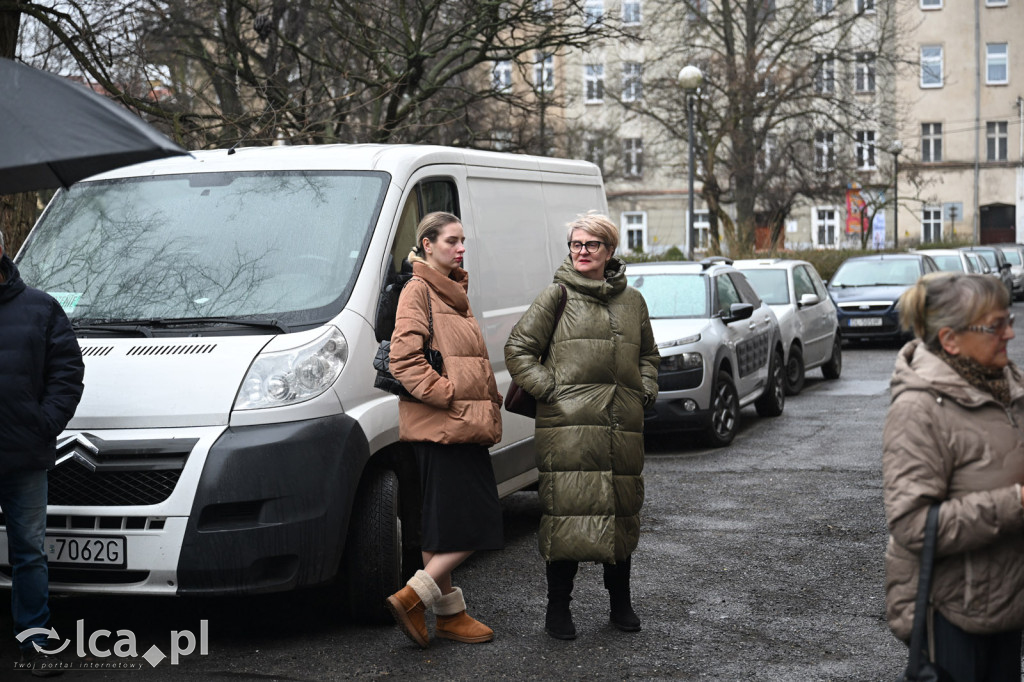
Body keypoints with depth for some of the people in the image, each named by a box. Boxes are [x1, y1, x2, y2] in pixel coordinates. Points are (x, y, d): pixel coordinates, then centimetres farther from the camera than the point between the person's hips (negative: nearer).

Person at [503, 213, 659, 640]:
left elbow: (648, 355, 28)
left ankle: (621, 603, 23)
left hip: (623, 426, 4)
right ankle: (558, 609, 5)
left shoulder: (632, 301, 16)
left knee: (622, 511, 9)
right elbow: (518, 349, 1)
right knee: (568, 512, -6)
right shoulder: (557, 297, 3)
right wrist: (548, 389, -7)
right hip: (568, 425, -4)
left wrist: (646, 391, 11)